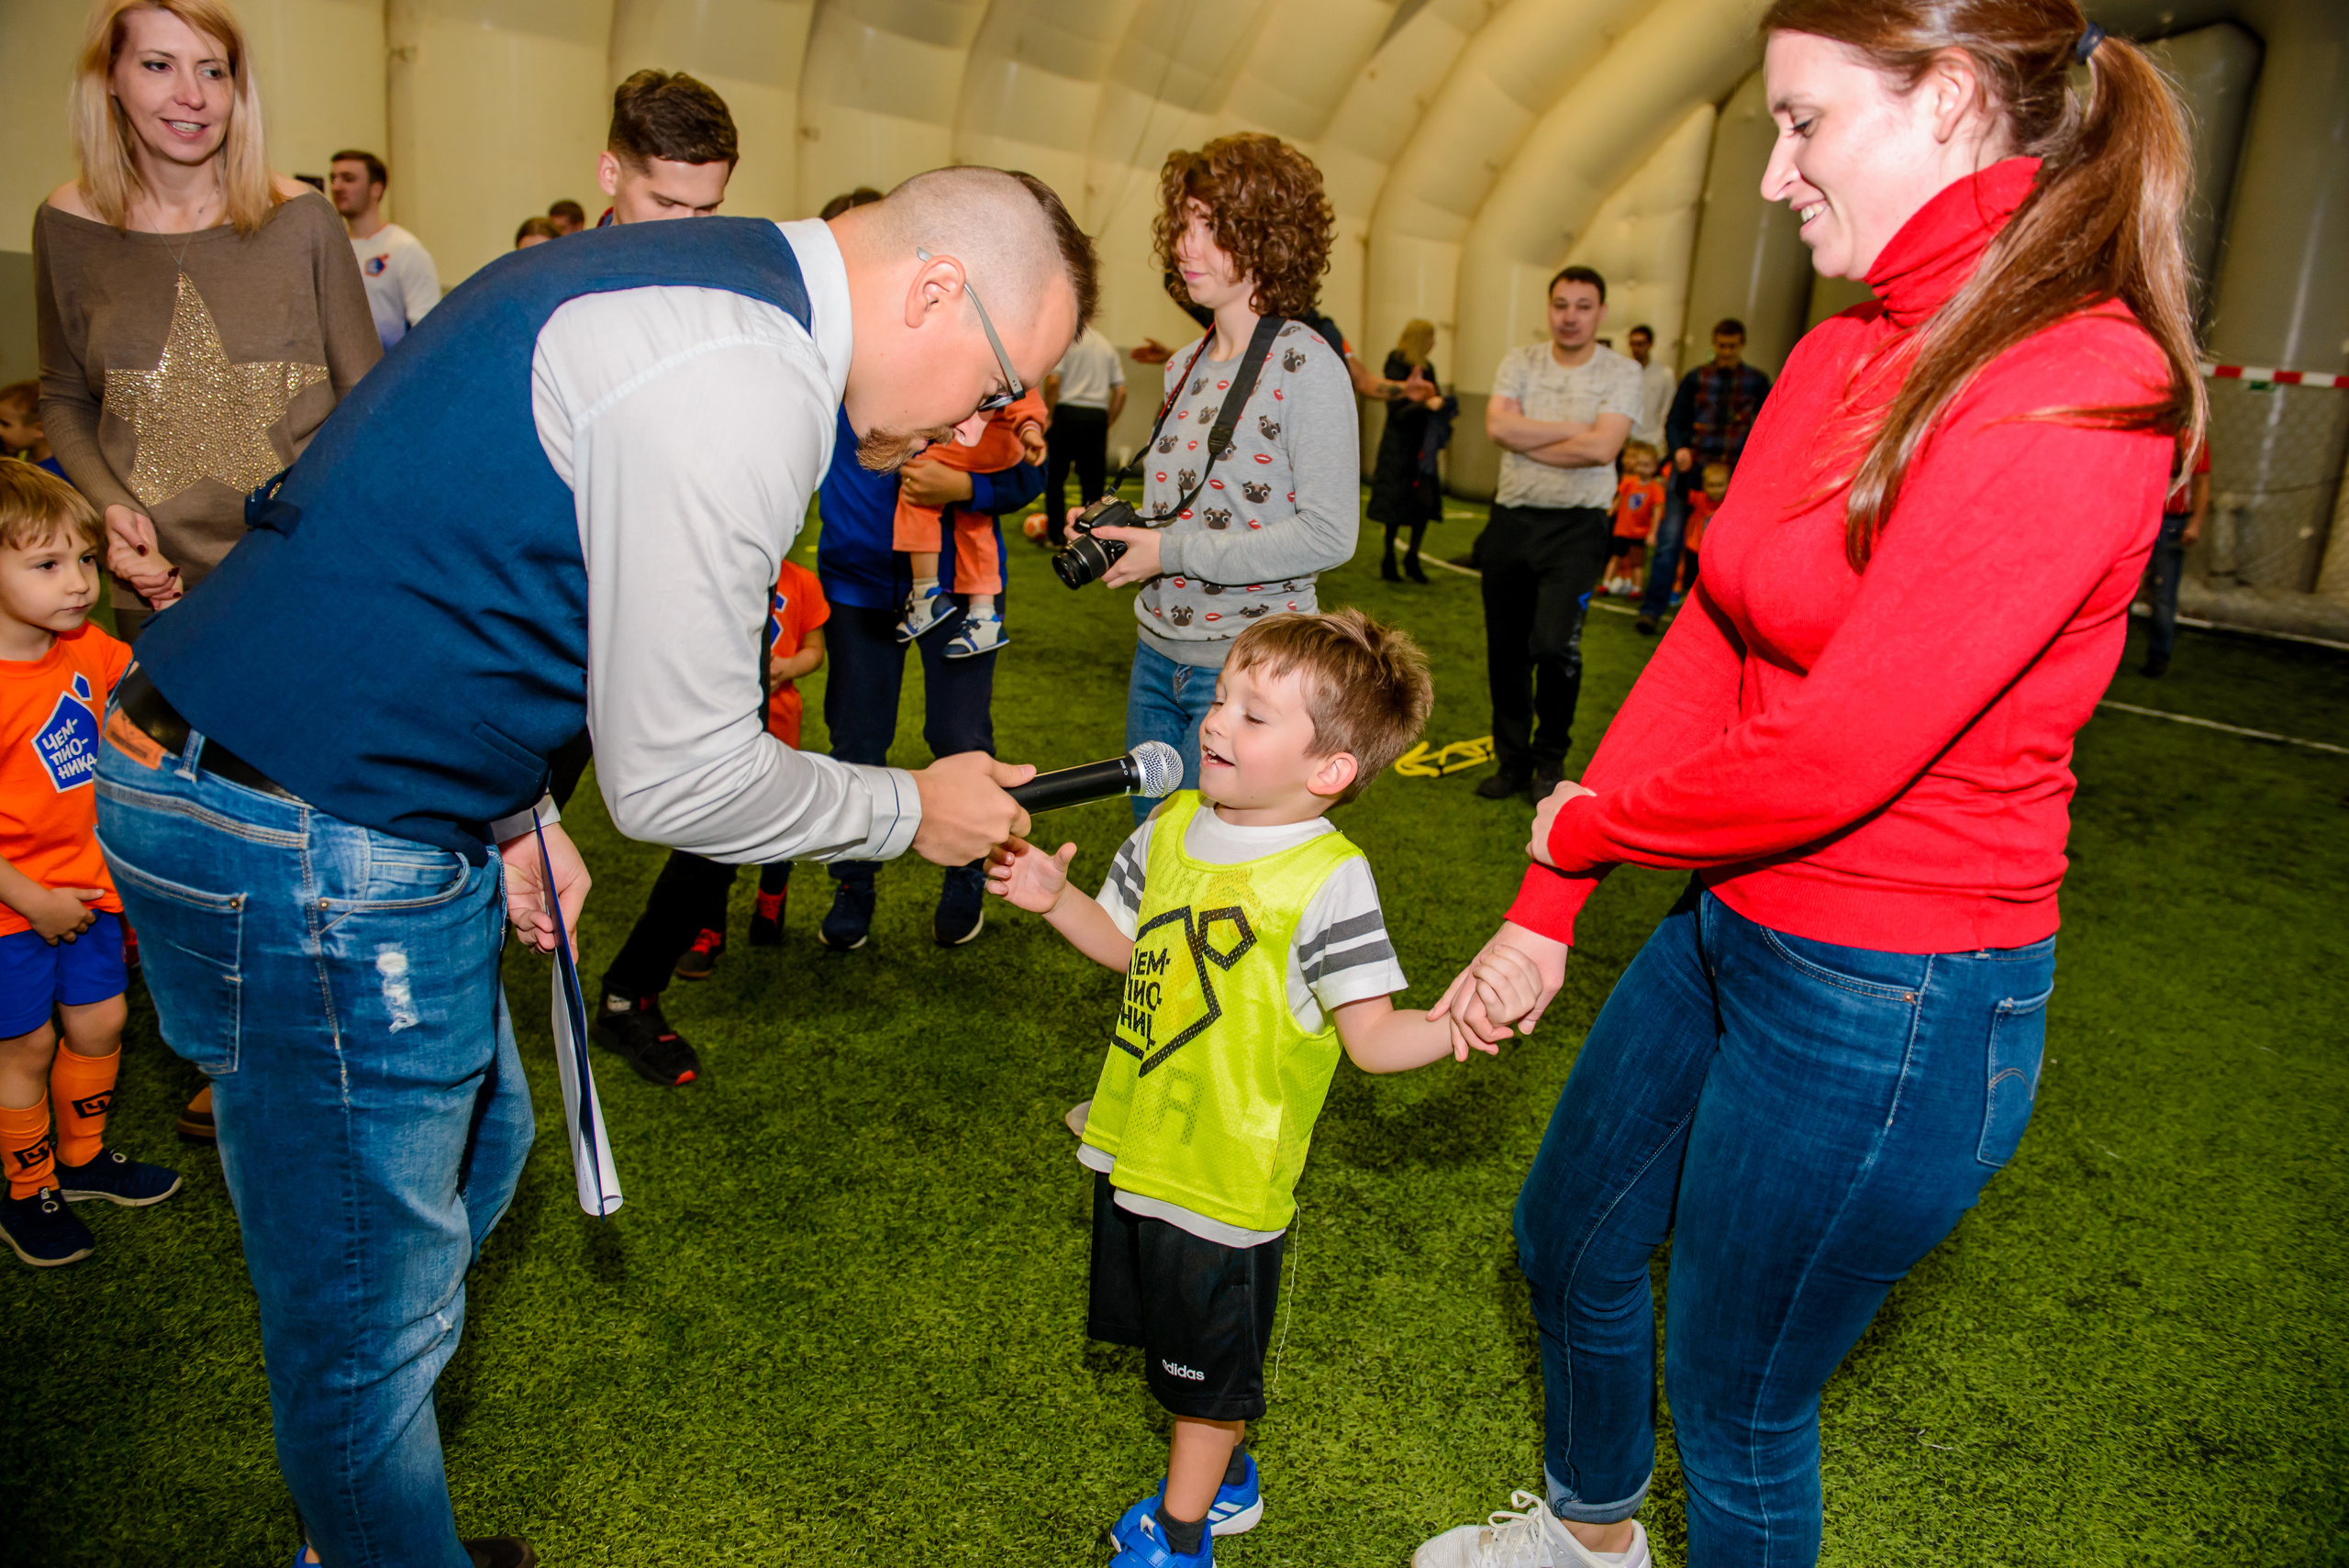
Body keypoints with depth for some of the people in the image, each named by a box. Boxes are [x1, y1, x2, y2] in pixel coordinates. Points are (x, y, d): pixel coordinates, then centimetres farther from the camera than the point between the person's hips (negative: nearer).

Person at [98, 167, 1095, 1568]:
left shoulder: (696, 280, 10)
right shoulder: (738, 383, -23)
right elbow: (678, 779, -19)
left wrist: (512, 808, 16)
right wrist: (914, 810, -3)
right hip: (311, 853, -11)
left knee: (475, 1148, 25)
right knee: (375, 1307, 7)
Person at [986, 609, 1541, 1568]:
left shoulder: (1328, 879, -22)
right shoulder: (1172, 826, -3)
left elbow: (1371, 1037, -20)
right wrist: (1054, 900, -3)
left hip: (1225, 1180, -7)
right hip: (1134, 1148, 7)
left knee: (1207, 1372, 16)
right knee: (1175, 1344, 26)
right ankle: (1225, 1480, 50)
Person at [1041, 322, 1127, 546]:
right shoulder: (1107, 345, 16)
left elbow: (1053, 381, -12)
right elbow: (1121, 392, 10)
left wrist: (1048, 415, -3)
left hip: (1068, 412, -4)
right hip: (1097, 416, 4)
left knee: (1055, 476, 5)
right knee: (1093, 479, 7)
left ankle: (1056, 535, 4)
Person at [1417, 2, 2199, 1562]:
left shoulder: (2077, 393, -23)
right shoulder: (1840, 359, 3)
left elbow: (1837, 752, -26)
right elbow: (1705, 642, 2)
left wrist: (1592, 821, -8)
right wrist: (1546, 907, -1)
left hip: (1890, 1004, -9)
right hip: (1727, 919, 9)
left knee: (1737, 1401, 12)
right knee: (1568, 1235, 26)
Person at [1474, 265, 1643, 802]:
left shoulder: (1621, 372, 0)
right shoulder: (1520, 361, 7)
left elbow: (1601, 448, -15)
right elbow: (1498, 426, -10)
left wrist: (1528, 439, -8)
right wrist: (1571, 428, -10)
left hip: (1576, 526, -3)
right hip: (1512, 520, 3)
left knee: (1553, 644, -18)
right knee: (1506, 651, 8)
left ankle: (1551, 757, 6)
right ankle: (1512, 761, 24)